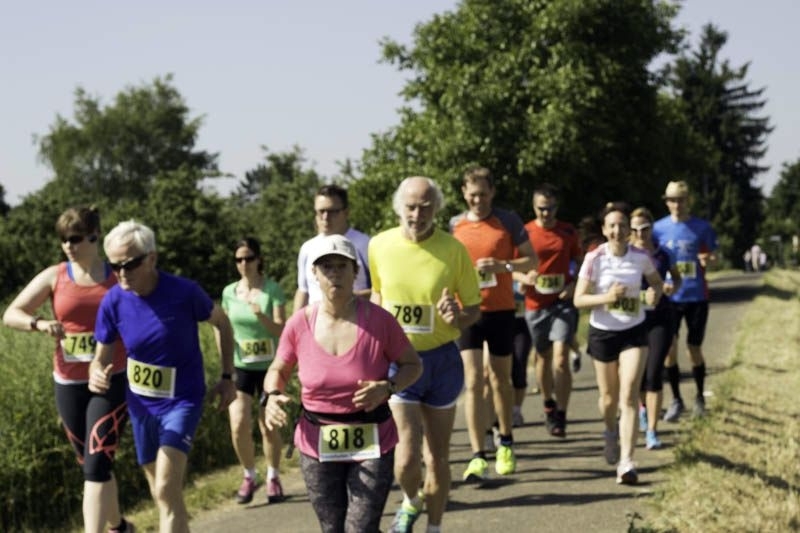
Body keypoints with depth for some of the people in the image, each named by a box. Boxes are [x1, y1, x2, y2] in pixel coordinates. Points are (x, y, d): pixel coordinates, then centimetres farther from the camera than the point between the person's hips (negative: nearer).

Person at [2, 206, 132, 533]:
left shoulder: (119, 277, -1)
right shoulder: (54, 277, 1)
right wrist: (39, 324, -22)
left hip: (112, 382, -3)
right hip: (69, 384, 3)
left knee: (96, 465, -14)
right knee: (90, 465, 15)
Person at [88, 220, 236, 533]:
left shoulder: (184, 292, -20)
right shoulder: (113, 301, -13)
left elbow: (221, 323, 0)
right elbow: (101, 357, -3)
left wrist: (227, 377, 2)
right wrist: (96, 375, -27)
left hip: (182, 401, -4)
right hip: (141, 404, 4)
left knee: (166, 491, -19)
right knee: (163, 493, 18)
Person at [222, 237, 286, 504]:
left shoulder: (272, 290, -8)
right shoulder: (230, 292, 2)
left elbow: (281, 330, -13)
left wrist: (261, 316, -31)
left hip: (269, 365, -2)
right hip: (240, 367, 2)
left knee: (268, 427, 3)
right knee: (239, 426, -10)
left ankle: (273, 477, 25)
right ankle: (249, 476, 11)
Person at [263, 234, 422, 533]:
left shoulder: (378, 320, -11)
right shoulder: (300, 324, -6)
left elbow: (413, 364, 1)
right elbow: (278, 370, 9)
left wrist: (387, 387, -19)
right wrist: (273, 396, -13)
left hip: (372, 444, -2)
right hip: (318, 447, 2)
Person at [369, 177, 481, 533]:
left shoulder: (453, 249, -11)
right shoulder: (380, 246, -6)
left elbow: (474, 307, -2)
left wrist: (458, 318, -23)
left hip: (441, 359, 0)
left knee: (438, 456, 10)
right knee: (408, 453, -12)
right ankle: (410, 503, 21)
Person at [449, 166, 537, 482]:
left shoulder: (508, 221, -1)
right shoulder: (454, 225, 5)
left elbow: (531, 260, 0)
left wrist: (503, 265, -18)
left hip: (501, 309, 0)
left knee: (500, 378, 12)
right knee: (472, 381, -9)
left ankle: (505, 443, 32)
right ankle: (478, 456, -10)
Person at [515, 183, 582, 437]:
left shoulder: (568, 232, 4)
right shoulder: (524, 233, -1)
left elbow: (580, 262, 14)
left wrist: (575, 284, -5)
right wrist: (524, 278, -18)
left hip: (563, 302, -1)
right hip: (535, 304, 1)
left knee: (561, 358, -14)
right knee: (543, 357, 15)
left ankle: (561, 416, -10)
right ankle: (548, 404, 37)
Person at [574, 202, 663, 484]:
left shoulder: (641, 257, -6)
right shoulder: (595, 259, -11)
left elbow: (656, 281, 14)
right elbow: (579, 299, -9)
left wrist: (654, 293, -10)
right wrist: (606, 297, -26)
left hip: (633, 332, 0)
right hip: (603, 333, 0)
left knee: (629, 395, -13)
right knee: (609, 396, 13)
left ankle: (626, 462, -15)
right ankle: (611, 432, 49)